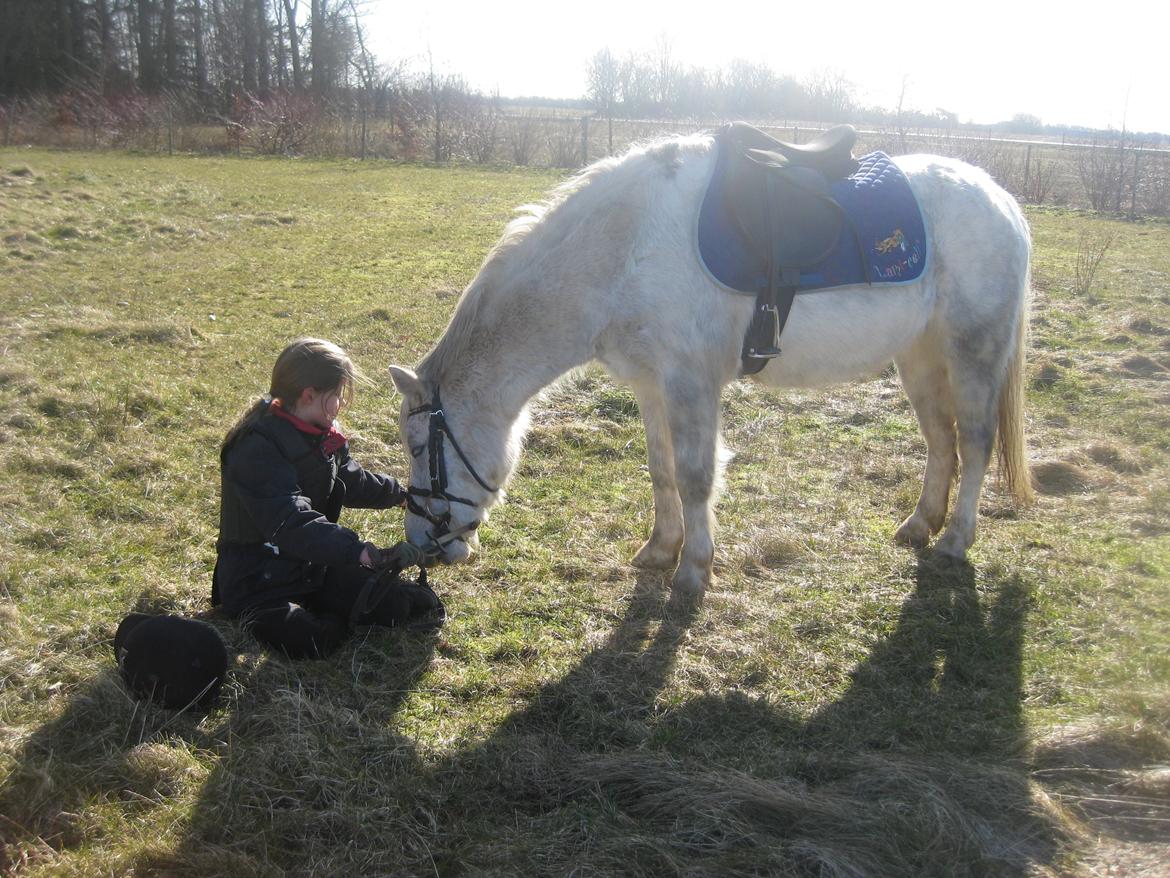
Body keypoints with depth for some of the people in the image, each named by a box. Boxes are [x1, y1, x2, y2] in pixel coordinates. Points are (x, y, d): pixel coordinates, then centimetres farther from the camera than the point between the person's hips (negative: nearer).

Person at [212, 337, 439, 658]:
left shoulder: (324, 435, 7)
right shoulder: (257, 449, -24)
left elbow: (351, 480, 28)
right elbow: (291, 523, -36)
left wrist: (401, 495, 36)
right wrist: (360, 552, -44)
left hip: (315, 566, 8)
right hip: (258, 579, -8)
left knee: (394, 606, -8)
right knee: (308, 642, -35)